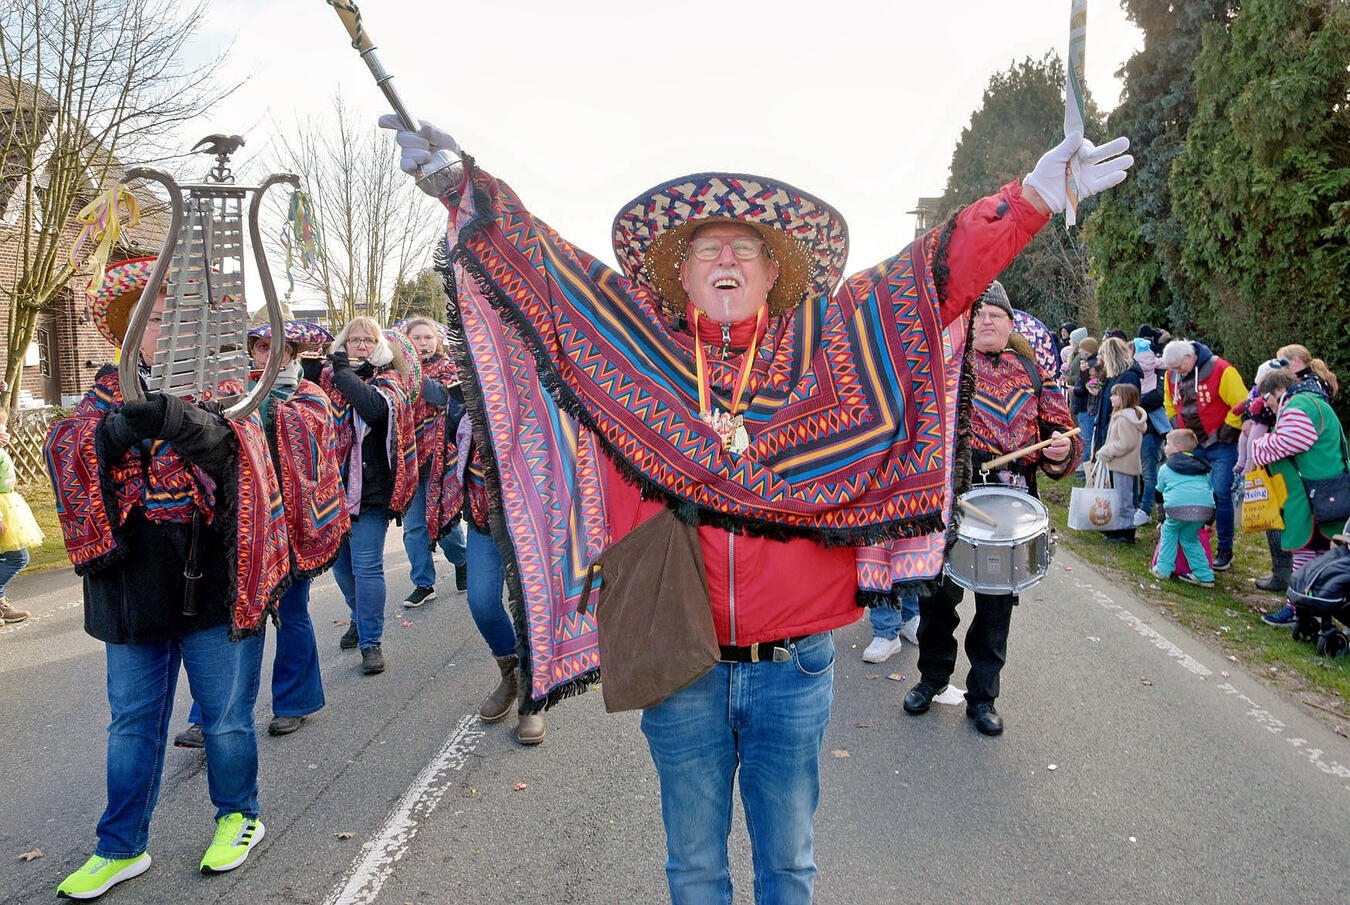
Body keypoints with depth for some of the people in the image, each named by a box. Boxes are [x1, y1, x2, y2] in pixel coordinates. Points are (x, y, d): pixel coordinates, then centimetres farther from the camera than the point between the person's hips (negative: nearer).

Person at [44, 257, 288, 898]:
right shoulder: (107, 396, 6)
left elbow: (232, 453, -21)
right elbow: (68, 454, -10)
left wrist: (176, 421, -41)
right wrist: (114, 430, -31)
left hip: (214, 584, -2)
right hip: (134, 587, 3)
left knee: (225, 714, 10)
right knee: (132, 723, 14)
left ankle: (239, 816, 32)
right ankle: (120, 849, 29)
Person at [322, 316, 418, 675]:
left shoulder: (388, 379, -1)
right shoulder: (328, 375, 11)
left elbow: (376, 408, -22)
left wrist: (345, 372, -16)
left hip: (371, 487, -5)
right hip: (334, 484, 5)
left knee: (366, 565, -7)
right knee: (340, 563, 14)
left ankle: (371, 641, 4)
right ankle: (362, 618, 38)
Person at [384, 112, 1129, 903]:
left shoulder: (826, 348, 1)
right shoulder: (635, 350, 1)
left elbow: (937, 273, -3)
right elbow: (539, 263, 1)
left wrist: (1034, 196, -10)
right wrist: (465, 182, -6)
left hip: (795, 667, 0)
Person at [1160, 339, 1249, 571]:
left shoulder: (1221, 371, -17)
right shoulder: (1172, 375, 3)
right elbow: (1169, 404, 21)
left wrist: (1227, 430, -12)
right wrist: (1178, 426, 10)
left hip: (1221, 447, -6)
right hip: (1192, 445, 6)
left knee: (1221, 496, -6)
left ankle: (1225, 551, 5)